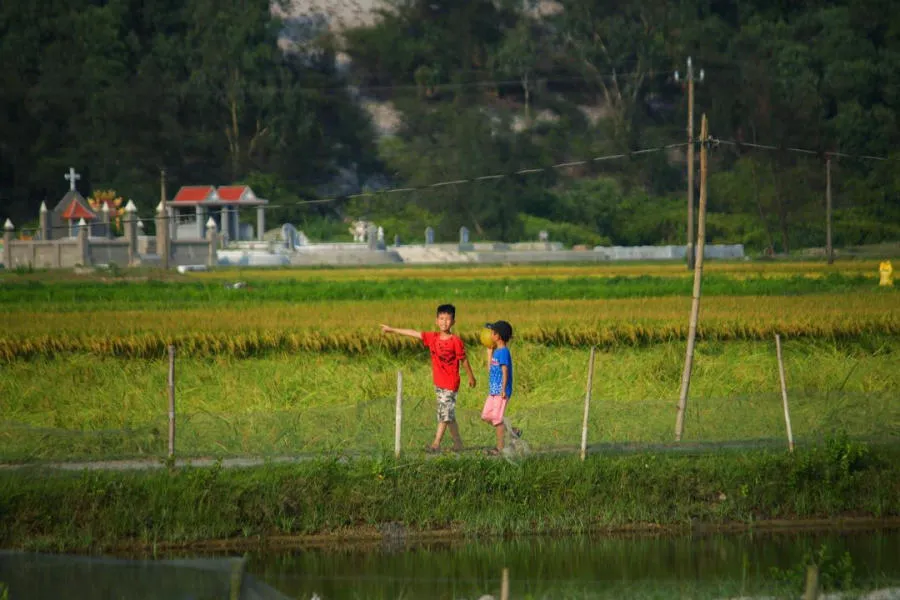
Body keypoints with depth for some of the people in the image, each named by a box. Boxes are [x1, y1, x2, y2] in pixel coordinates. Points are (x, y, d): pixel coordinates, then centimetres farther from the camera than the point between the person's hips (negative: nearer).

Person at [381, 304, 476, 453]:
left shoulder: (456, 341, -11)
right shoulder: (433, 337, 4)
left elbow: (464, 360, -2)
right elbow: (413, 333, 7)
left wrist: (471, 377, 8)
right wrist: (392, 330, 8)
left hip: (451, 383, -6)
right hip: (438, 383, 6)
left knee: (445, 413, -10)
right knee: (448, 414, 11)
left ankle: (436, 444, -9)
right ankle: (458, 443, 20)